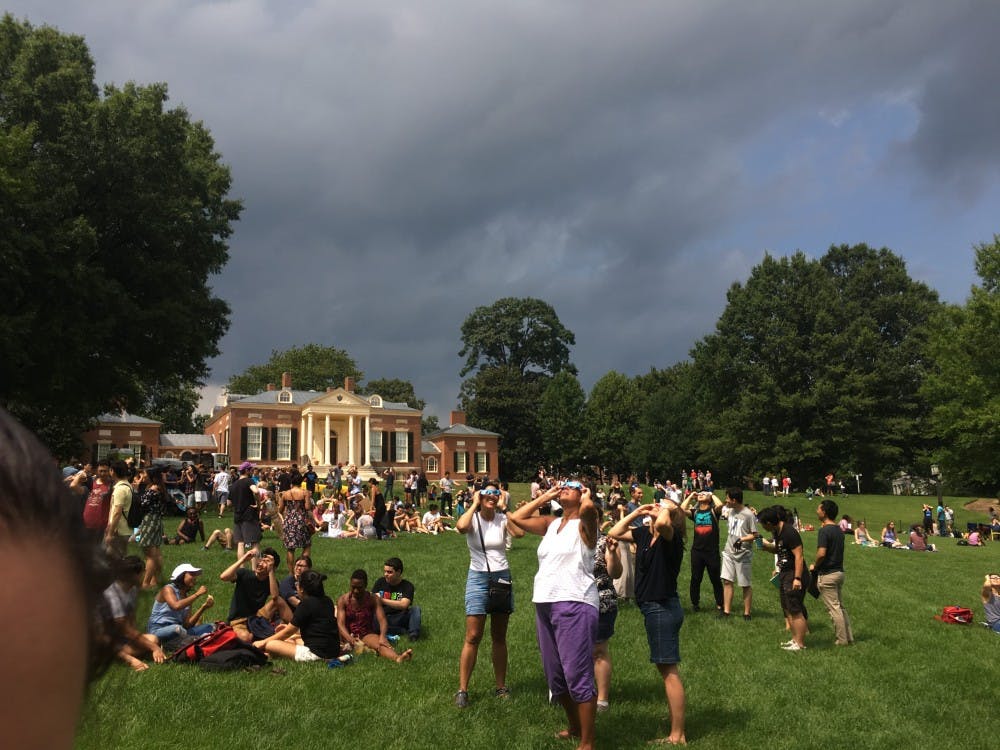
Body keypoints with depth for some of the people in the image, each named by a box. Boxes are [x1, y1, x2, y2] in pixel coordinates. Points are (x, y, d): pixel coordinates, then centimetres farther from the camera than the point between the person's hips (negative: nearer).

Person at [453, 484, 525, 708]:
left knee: (499, 637, 11)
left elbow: (519, 532, -20)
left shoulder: (502, 519, 1)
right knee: (472, 637, -6)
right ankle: (462, 690, 1)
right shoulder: (472, 519, -5)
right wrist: (475, 504, -18)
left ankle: (501, 687, 21)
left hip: (502, 577, 3)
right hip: (478, 578, -3)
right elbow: (461, 527, -31)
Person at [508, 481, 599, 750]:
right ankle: (574, 727, 35)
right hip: (544, 605, 8)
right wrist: (544, 497, 17)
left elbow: (589, 508, -26)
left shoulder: (583, 525, -2)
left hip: (574, 605, -8)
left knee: (577, 676, -8)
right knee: (555, 676, 17)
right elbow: (516, 518, 17)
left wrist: (586, 496, -3)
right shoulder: (551, 524, 17)